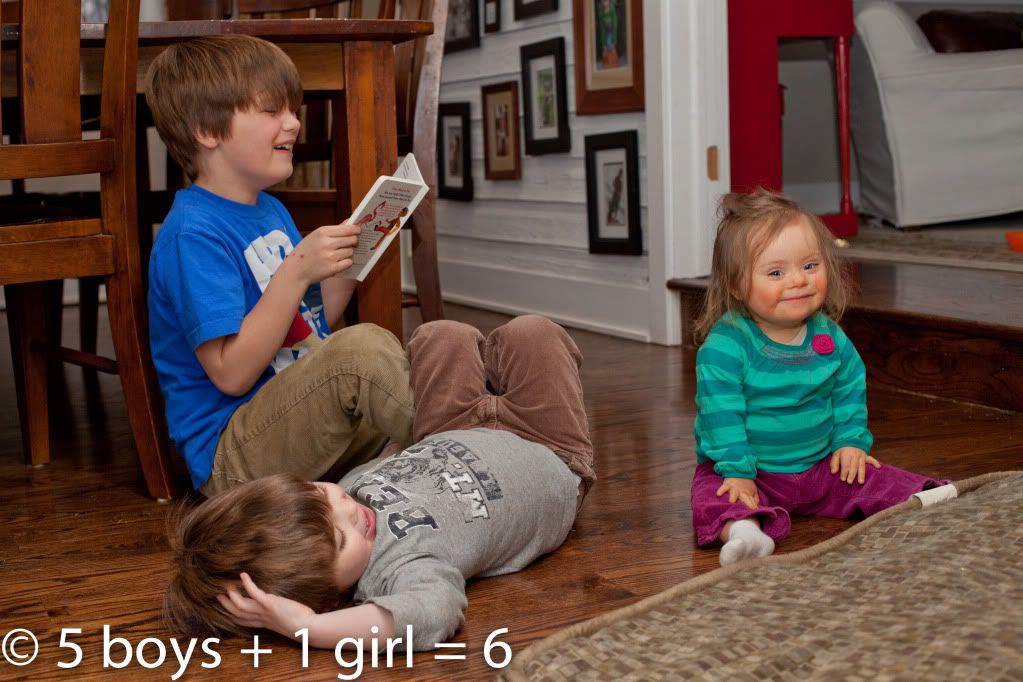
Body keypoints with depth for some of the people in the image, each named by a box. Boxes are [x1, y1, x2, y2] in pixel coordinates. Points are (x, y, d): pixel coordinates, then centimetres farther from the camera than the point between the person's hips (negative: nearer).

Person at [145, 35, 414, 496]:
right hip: (231, 459, -10)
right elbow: (231, 373, -22)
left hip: (307, 429, 10)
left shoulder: (272, 211, 15)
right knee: (363, 347, -29)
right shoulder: (192, 234, -16)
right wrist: (296, 272, -26)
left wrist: (347, 264, 5)